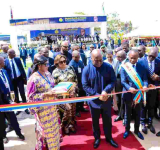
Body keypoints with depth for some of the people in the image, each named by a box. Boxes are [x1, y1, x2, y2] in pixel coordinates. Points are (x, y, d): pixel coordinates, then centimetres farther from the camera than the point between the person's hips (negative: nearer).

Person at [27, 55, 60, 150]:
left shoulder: (48, 74, 0)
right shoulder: (34, 79, -23)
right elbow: (31, 96, -19)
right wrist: (45, 94, -26)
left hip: (51, 106, 7)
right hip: (43, 108, -7)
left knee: (54, 126, 21)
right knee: (46, 128, 11)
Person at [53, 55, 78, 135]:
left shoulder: (70, 68, 2)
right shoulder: (55, 72, -8)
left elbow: (76, 80, 6)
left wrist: (74, 90, -6)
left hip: (72, 93, 4)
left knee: (73, 109, 11)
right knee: (67, 109, -9)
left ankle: (71, 124, 34)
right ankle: (65, 126, 18)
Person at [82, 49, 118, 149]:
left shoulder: (108, 67, -7)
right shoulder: (87, 69, -13)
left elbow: (113, 81, -6)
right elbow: (85, 86, -12)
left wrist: (106, 90, -24)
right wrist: (97, 95, -19)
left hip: (106, 100, 1)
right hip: (94, 101, -1)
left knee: (107, 120, 17)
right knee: (95, 121, 16)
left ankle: (109, 137, 39)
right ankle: (97, 138, 38)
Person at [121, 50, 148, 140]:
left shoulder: (141, 66, -1)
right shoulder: (124, 67, -10)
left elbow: (145, 79, -2)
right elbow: (123, 81, -14)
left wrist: (145, 85, -24)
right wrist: (129, 88, -32)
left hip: (139, 94, 3)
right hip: (128, 94, -2)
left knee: (138, 114, 17)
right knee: (128, 114, 16)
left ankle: (137, 130, 38)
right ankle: (127, 130, 36)